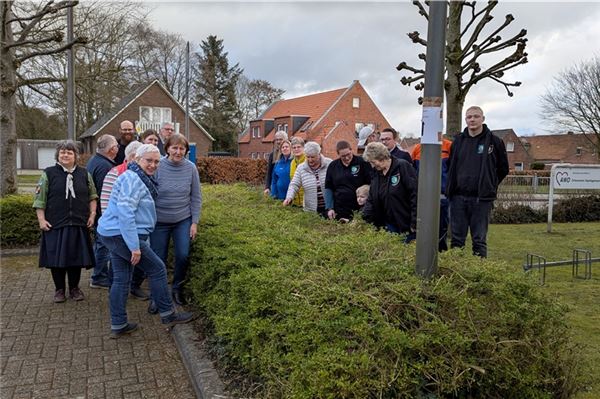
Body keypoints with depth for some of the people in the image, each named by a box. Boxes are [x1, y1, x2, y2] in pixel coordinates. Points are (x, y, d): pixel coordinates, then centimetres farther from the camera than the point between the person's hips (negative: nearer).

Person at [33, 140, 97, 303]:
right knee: (56, 258, 3)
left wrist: (92, 214, 2)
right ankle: (59, 289, 19)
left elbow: (92, 196, 13)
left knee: (76, 257, 7)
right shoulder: (48, 173, 1)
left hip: (78, 224, 2)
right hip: (55, 225, -2)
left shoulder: (84, 174, 8)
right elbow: (40, 199, 0)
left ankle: (74, 288, 22)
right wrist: (41, 219, -6)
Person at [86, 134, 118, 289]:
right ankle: (99, 278, 8)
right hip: (104, 211, -11)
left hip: (97, 210, 11)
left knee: (100, 242, 20)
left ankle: (99, 274, 32)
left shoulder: (94, 160, 12)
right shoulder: (104, 166, -22)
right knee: (103, 243, -1)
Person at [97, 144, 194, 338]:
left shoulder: (140, 179, 16)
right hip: (122, 235, -10)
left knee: (121, 279, 13)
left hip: (113, 235, 10)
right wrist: (134, 246, -24)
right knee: (157, 269, -1)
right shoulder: (132, 179, -16)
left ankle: (118, 325, 20)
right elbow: (126, 214, -23)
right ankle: (168, 314, 10)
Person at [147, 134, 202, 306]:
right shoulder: (157, 167, -13)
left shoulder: (191, 168, -7)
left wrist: (195, 222, -1)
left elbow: (196, 197, 0)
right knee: (159, 259, 7)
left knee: (183, 256, -3)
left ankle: (177, 288, 23)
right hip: (160, 221, -1)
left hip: (183, 220, 1)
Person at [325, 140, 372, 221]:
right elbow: (328, 188, 10)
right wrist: (329, 208, 3)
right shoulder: (333, 166, 6)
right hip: (339, 212, 3)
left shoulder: (362, 163, -5)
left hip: (359, 210, -3)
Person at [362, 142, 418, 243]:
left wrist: (415, 223, -18)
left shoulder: (403, 166, -11)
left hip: (407, 224, -6)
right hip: (389, 226, 6)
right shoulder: (377, 175, 10)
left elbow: (415, 194, -16)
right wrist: (363, 220, -4)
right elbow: (371, 200, 10)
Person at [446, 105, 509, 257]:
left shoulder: (494, 141, 0)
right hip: (458, 197, 3)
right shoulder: (458, 140, 9)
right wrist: (452, 187, 11)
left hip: (481, 198, -3)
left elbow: (503, 168, 8)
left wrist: (489, 185, 7)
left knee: (479, 240, 4)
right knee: (456, 239, 7)